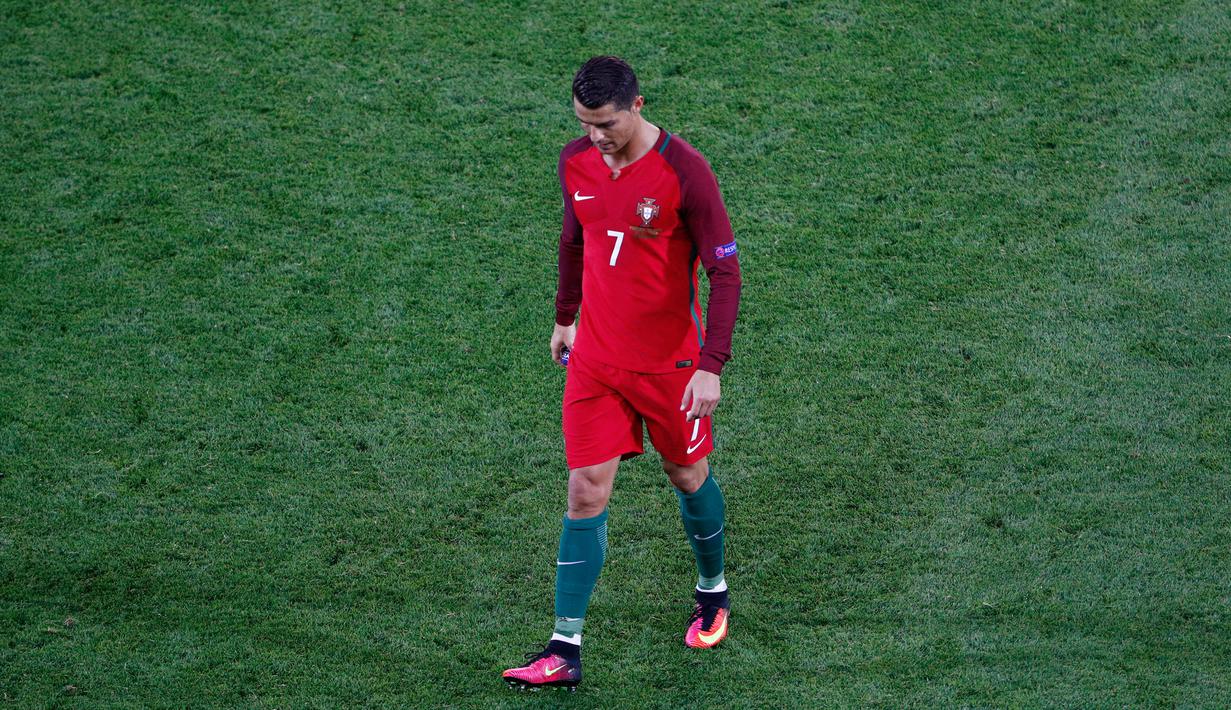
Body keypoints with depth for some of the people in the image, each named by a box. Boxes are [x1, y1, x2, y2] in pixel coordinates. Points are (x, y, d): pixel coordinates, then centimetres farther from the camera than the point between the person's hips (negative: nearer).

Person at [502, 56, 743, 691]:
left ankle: (712, 593, 42)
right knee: (586, 494, -2)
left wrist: (711, 366, -21)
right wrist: (565, 317, 21)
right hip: (594, 358, 3)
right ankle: (565, 650, -1)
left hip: (669, 363, -3)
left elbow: (725, 271, -16)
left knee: (689, 478, 15)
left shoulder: (683, 172, -19)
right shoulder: (575, 162, -3)